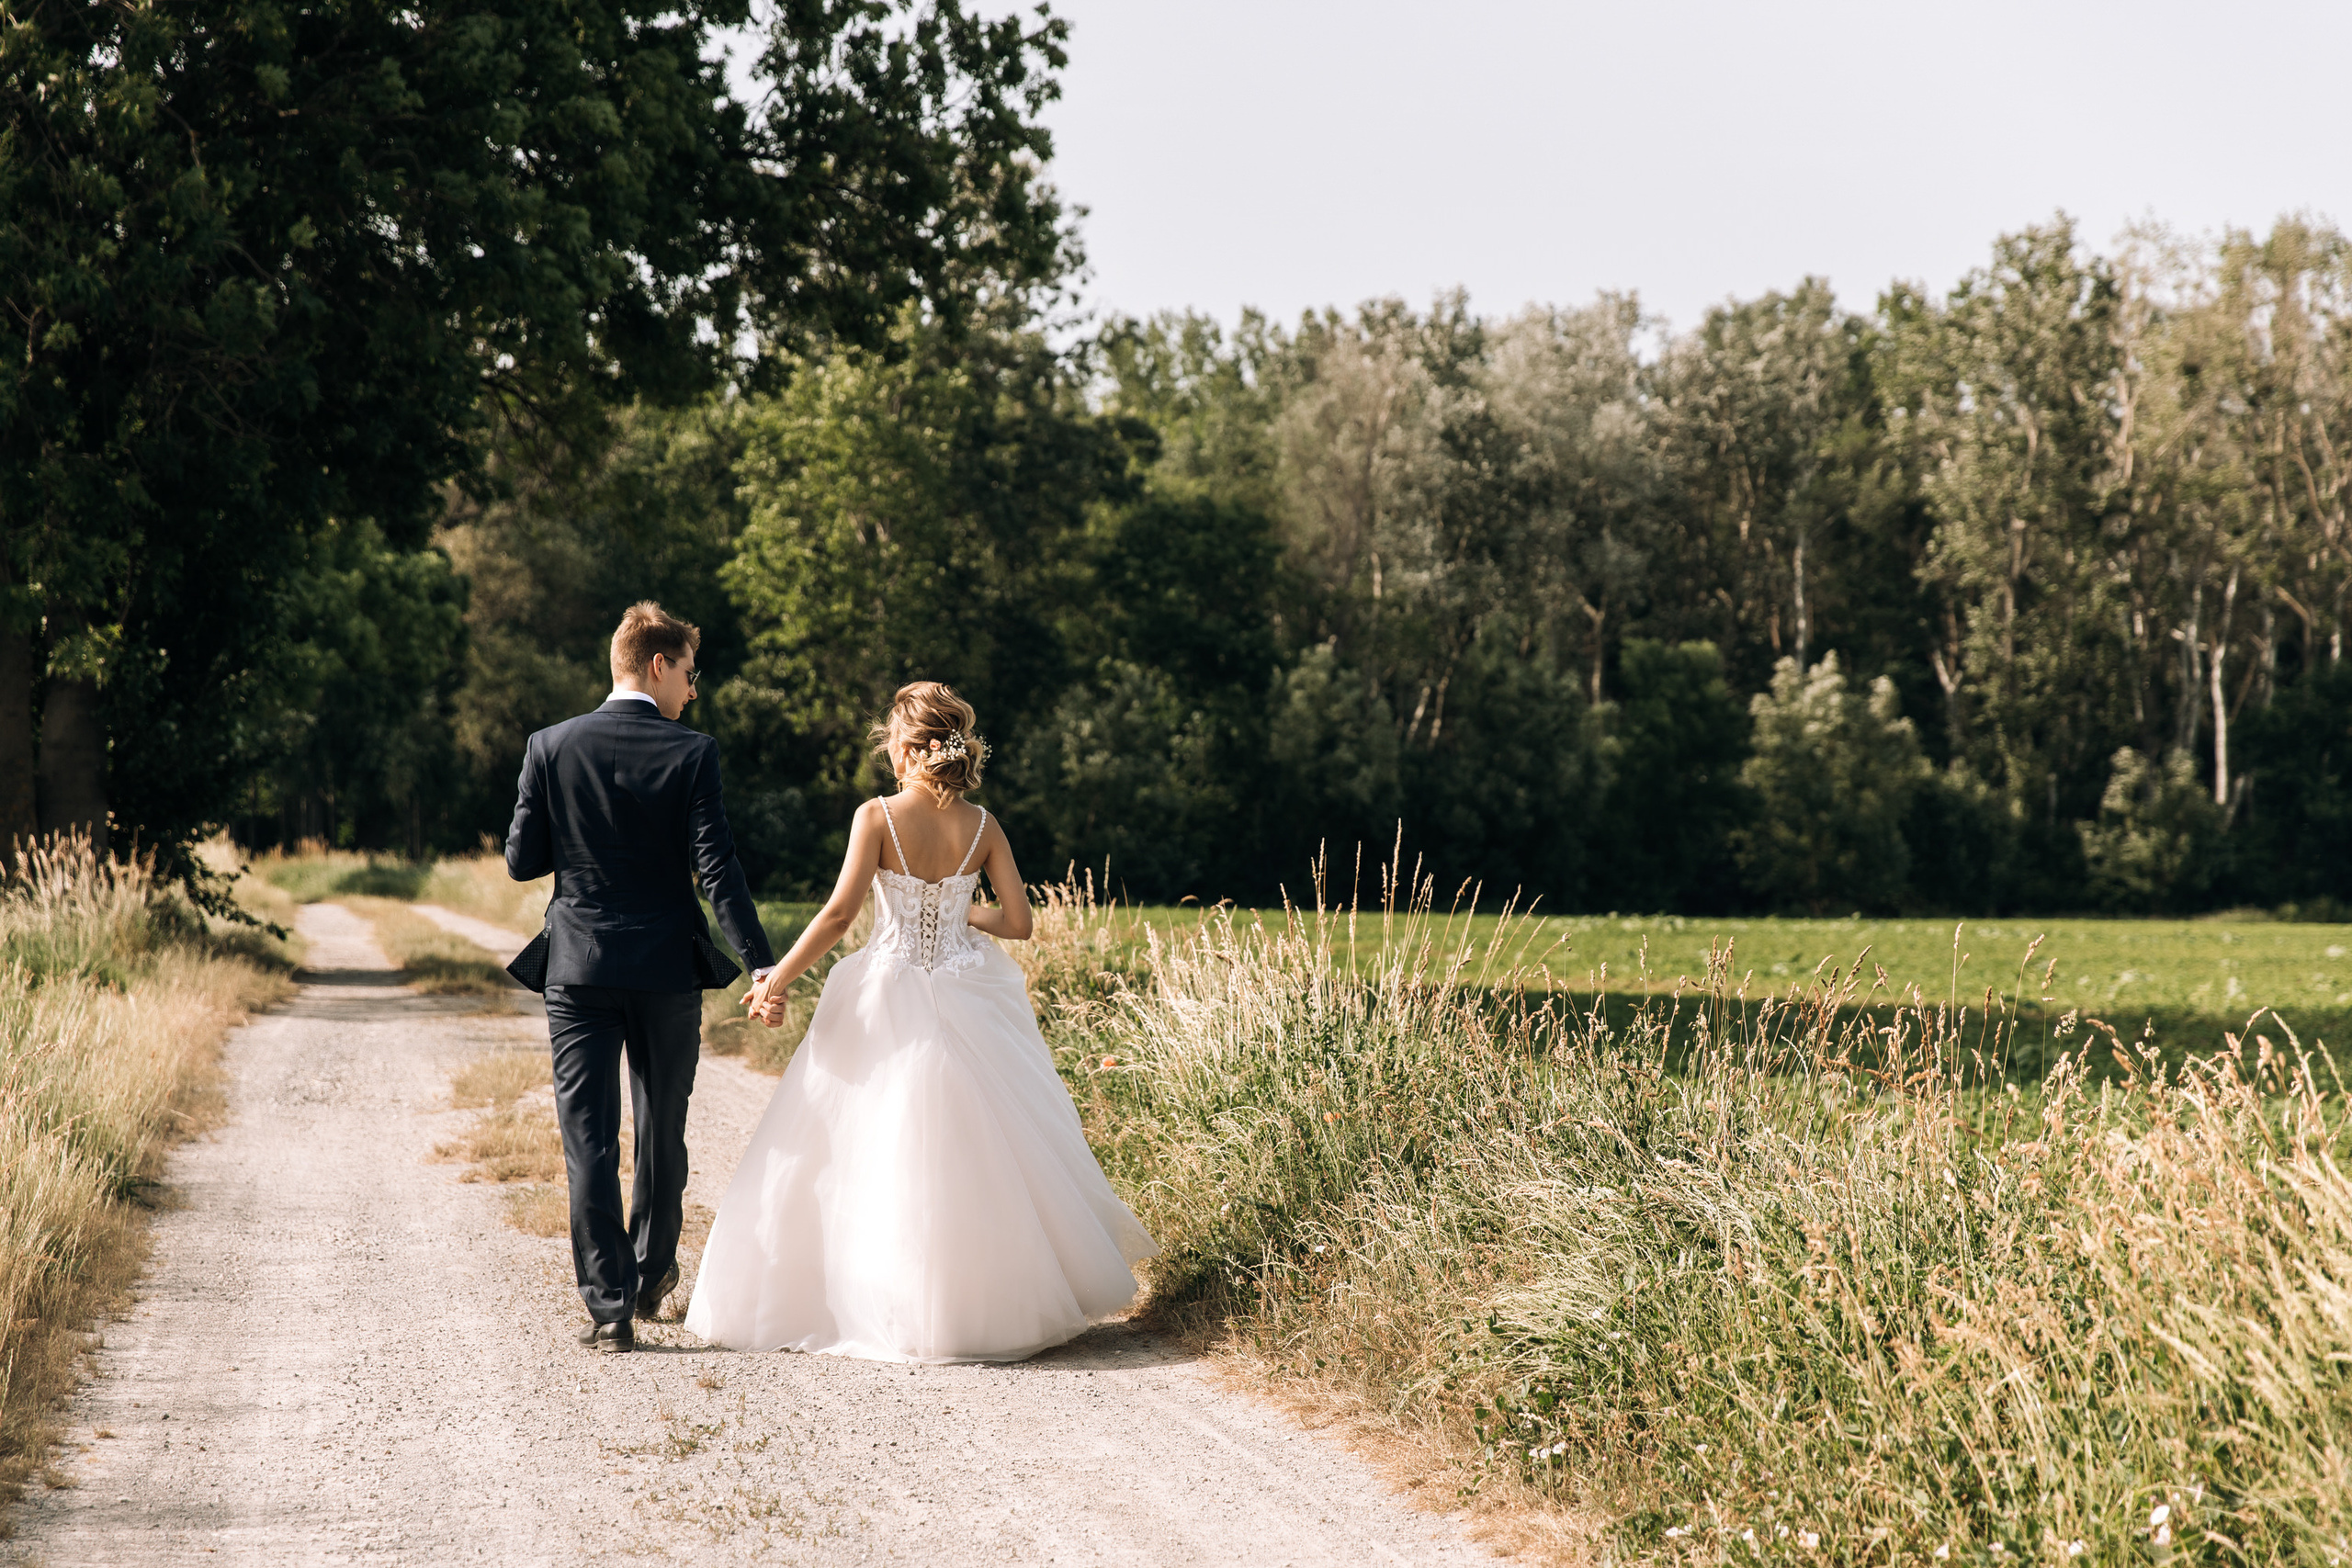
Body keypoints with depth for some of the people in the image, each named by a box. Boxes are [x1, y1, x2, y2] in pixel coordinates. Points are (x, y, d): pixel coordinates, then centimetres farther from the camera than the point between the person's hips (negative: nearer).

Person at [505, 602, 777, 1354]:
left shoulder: (551, 747, -2)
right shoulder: (692, 753, -7)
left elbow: (520, 861, 0)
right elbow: (717, 868, -14)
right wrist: (761, 962, -14)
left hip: (579, 969, 0)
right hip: (666, 970, 0)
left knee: (590, 1141, 1)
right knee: (662, 1132, 18)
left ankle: (609, 1305, -5)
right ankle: (650, 1276, 33)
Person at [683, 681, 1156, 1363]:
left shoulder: (877, 816, -10)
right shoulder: (982, 827, -1)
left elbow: (839, 913, -15)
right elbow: (1017, 922, -1)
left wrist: (776, 981, -8)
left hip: (888, 1006, -3)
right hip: (965, 1001, 3)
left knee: (866, 1153, 7)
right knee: (977, 1152, 13)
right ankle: (989, 1300, 18)